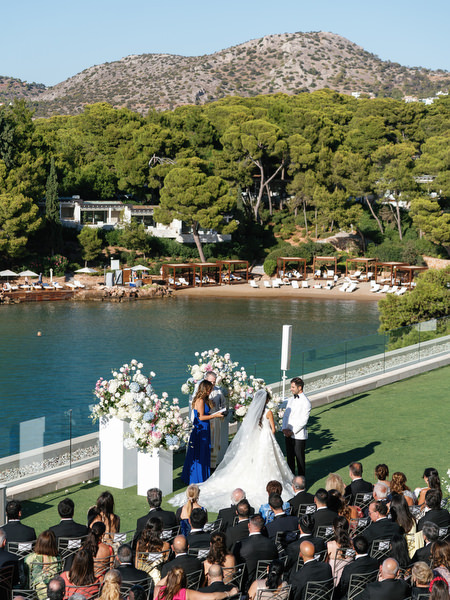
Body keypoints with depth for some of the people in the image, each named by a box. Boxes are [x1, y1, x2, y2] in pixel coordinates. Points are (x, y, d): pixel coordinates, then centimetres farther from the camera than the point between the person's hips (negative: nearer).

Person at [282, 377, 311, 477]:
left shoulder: (305, 402, -11)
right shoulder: (290, 399, 11)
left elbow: (303, 421, -14)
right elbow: (286, 415, 11)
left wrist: (292, 431, -15)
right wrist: (284, 428, -5)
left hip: (299, 435, -7)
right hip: (288, 434, 7)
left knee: (300, 458, 1)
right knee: (289, 457, 13)